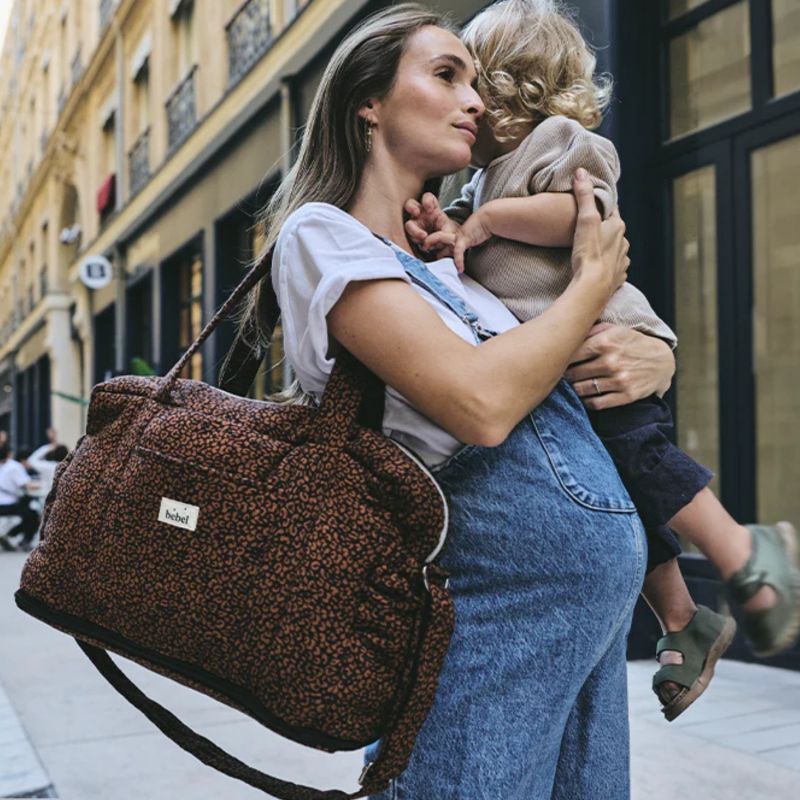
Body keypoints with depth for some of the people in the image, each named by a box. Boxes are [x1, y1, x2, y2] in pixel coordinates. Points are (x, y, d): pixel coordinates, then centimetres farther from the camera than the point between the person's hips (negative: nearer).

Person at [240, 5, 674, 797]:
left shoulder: (451, 263, 15)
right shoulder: (321, 232, -7)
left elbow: (652, 352, 22)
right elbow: (480, 402, -22)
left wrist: (652, 360, -2)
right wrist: (595, 278, -5)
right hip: (505, 601, -8)